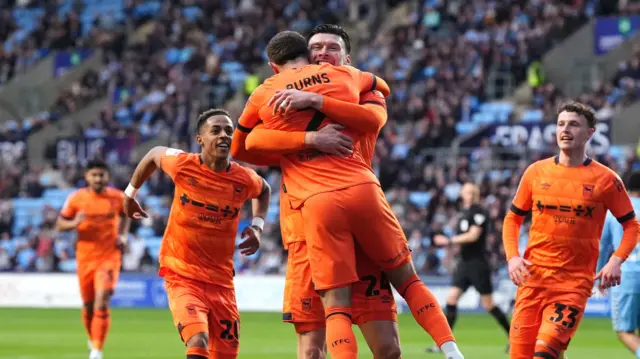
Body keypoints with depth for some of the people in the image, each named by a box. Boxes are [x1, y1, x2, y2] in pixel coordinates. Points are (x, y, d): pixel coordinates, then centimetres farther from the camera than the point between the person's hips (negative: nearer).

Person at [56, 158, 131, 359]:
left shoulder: (118, 197, -2)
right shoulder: (76, 198, -4)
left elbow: (125, 216, 19)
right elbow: (59, 225, 2)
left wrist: (123, 235, 2)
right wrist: (74, 223, -19)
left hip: (109, 257, -2)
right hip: (85, 258, 2)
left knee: (102, 303, -18)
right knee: (88, 306, 11)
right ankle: (93, 340, 38)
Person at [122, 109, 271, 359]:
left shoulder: (244, 180, -4)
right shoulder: (182, 165, -9)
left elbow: (264, 190, 22)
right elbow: (154, 154, 14)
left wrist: (257, 226, 7)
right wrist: (130, 193, 24)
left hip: (221, 281, 4)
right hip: (182, 275, -4)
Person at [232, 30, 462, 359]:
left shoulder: (264, 95, 12)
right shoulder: (342, 75, 16)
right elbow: (382, 87, 39)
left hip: (317, 203, -2)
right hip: (362, 189, 2)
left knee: (336, 305, -3)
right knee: (407, 279, 17)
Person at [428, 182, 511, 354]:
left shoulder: (479, 212, -11)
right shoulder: (464, 213, 13)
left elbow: (473, 235, -19)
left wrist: (449, 240, -16)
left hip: (478, 264, -8)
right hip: (464, 262, 8)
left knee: (488, 305, -4)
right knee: (451, 299, -3)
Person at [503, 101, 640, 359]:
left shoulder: (605, 180, -2)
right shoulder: (536, 172, 6)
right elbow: (513, 219, 15)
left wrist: (616, 261, -10)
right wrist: (512, 256, -2)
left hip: (574, 282, -3)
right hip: (533, 277, 3)